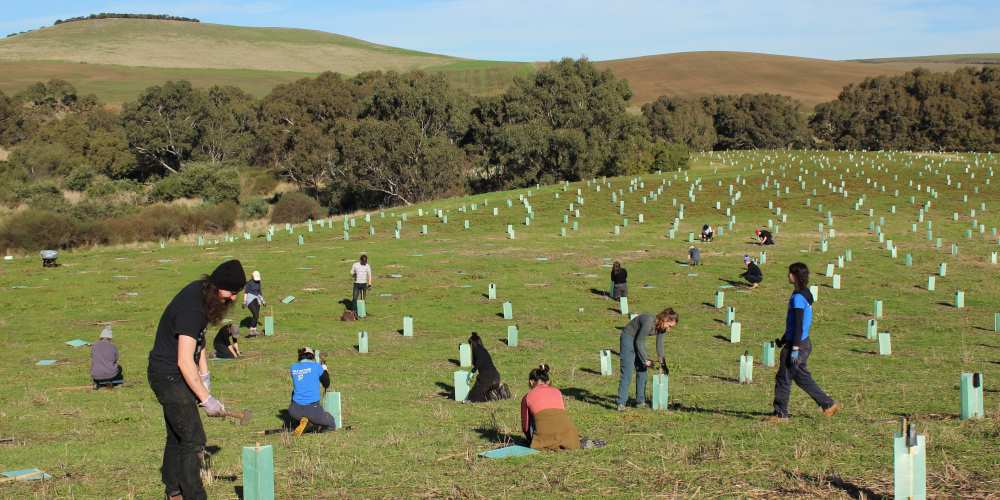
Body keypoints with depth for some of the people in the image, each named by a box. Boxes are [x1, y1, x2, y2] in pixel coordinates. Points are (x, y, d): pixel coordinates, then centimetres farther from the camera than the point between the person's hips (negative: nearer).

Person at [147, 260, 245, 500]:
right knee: (193, 439, -12)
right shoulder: (191, 308, -28)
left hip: (175, 376, 10)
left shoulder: (201, 292, 2)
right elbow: (184, 361, -30)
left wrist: (204, 375, 13)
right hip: (168, 376, -10)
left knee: (177, 435, 18)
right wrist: (206, 399, -26)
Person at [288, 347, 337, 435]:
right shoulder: (316, 366, -3)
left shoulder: (293, 368, 7)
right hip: (313, 409, -3)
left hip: (296, 410, 3)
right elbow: (326, 385, 9)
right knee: (331, 425, 19)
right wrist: (324, 368, 25)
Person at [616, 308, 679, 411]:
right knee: (627, 372, -13)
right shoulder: (649, 322, -33)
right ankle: (621, 404, -14)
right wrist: (646, 360, -16)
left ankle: (640, 401, 13)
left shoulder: (661, 326, -9)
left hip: (638, 340, 8)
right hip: (628, 337, -8)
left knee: (642, 371, 7)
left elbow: (659, 345, 3)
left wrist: (662, 364, 5)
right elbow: (639, 342, -24)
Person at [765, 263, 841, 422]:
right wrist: (783, 340, 26)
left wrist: (795, 348, -21)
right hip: (804, 343, 10)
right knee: (802, 378, 16)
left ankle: (780, 413, 6)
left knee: (783, 378, -1)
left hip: (797, 344, -10)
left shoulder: (798, 297, -17)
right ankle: (829, 404, 19)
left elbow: (798, 324, -21)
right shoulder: (805, 294, 13)